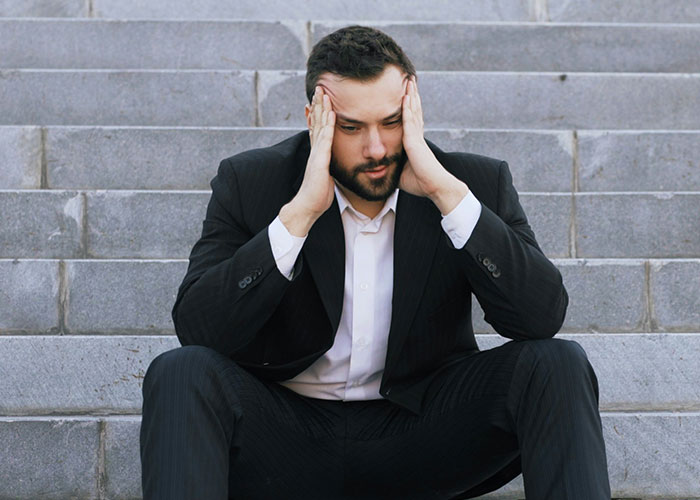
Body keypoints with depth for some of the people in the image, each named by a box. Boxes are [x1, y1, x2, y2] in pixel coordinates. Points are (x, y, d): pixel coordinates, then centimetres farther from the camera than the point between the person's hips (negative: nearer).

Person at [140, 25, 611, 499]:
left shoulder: (478, 182, -2)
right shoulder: (250, 183, -4)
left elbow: (545, 315, -16)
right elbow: (196, 330, -15)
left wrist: (446, 191, -22)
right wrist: (300, 211, -23)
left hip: (419, 431, 0)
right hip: (287, 434, 0)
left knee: (557, 364, -23)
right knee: (181, 373, -30)